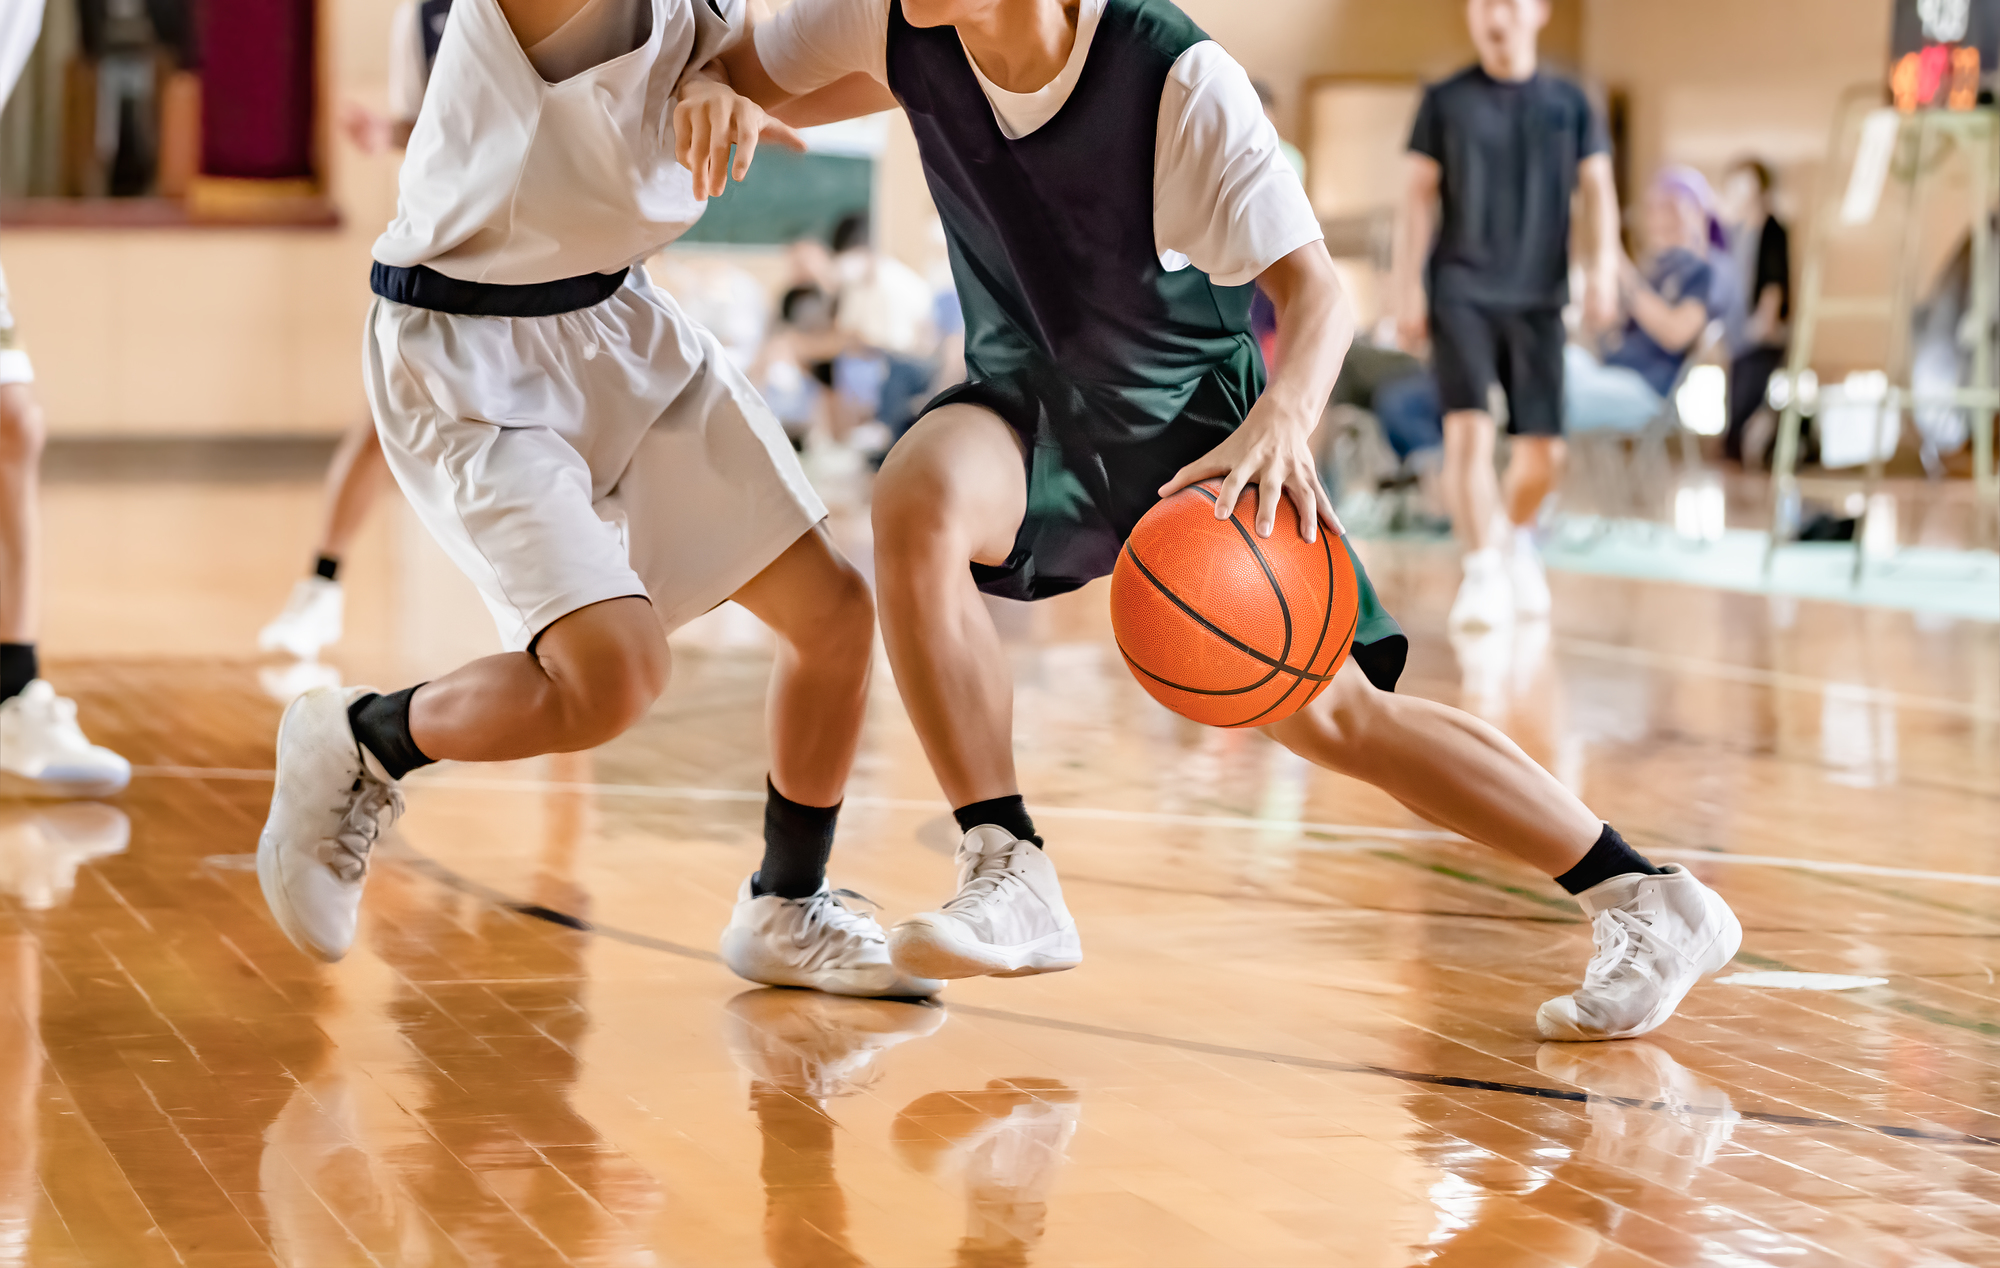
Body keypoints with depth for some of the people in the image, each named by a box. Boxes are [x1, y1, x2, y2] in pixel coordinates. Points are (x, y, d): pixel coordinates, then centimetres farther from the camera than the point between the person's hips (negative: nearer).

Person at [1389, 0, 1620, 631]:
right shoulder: (1445, 101, 4)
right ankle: (1484, 570, -15)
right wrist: (1408, 288, -4)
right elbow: (1418, 195, 3)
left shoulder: (1568, 104, 8)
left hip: (1538, 296, 2)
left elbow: (1597, 189, 4)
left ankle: (1517, 533, 34)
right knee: (1469, 427, -17)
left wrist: (1602, 268, -10)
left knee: (1543, 450, 4)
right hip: (1461, 290, -2)